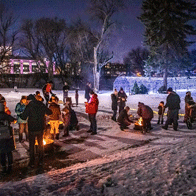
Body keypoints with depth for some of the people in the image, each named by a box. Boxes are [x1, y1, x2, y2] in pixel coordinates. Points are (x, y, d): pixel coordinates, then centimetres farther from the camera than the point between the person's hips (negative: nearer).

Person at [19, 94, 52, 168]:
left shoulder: (29, 106, -12)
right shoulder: (42, 105, 0)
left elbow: (24, 117, -15)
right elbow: (50, 112, 13)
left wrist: (20, 115, 6)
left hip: (32, 129, -3)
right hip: (40, 128, 4)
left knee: (31, 146, 9)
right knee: (40, 145, 16)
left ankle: (32, 162, 14)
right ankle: (40, 161, 22)